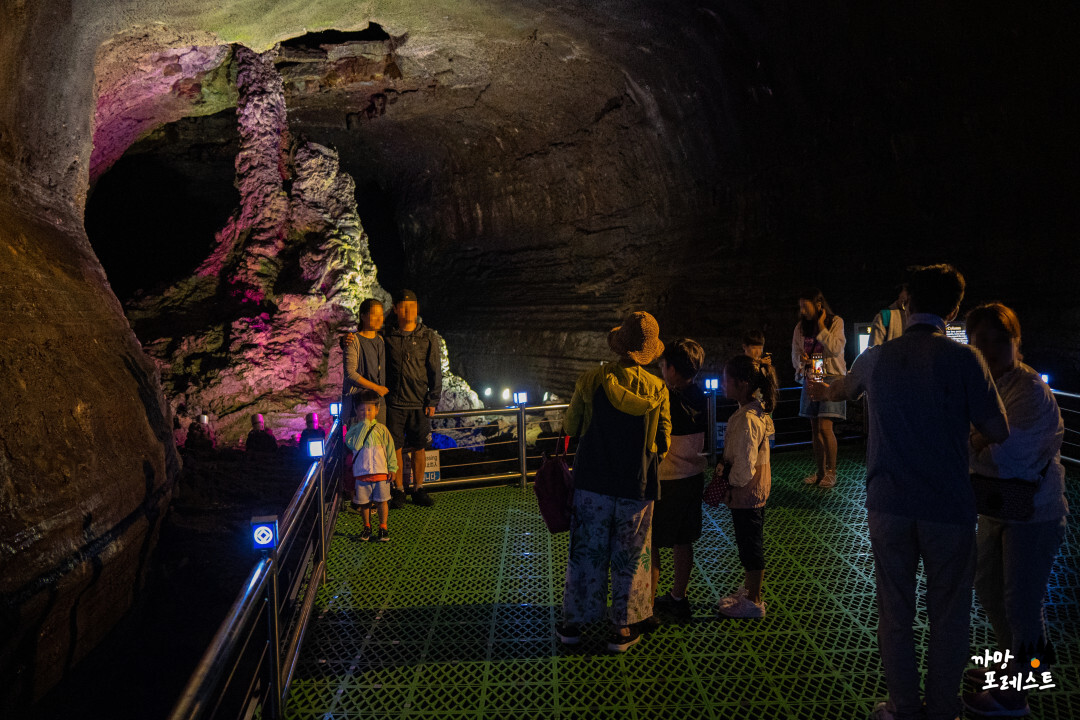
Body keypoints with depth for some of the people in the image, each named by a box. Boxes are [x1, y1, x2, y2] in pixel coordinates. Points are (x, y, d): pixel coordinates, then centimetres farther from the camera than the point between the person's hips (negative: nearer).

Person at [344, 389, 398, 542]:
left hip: (380, 471, 0)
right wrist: (363, 426, -17)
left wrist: (391, 467, 0)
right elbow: (354, 445, -19)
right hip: (361, 473, 0)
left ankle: (383, 528, 16)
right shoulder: (354, 429, -1)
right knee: (363, 502, 10)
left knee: (382, 500, 3)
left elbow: (390, 448, 4)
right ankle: (367, 527, 28)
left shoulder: (381, 429, 1)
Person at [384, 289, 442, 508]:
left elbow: (435, 371, 2)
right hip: (393, 402, 0)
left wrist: (433, 401, -3)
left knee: (418, 448, 7)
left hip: (419, 403, 0)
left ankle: (418, 490, 19)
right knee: (395, 448, 2)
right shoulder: (388, 337, 4)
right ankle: (398, 490, 15)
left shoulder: (428, 337, 2)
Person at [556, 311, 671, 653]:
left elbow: (571, 426, 2)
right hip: (637, 486, 0)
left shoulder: (590, 380, -9)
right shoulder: (657, 389, -7)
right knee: (629, 558, 12)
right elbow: (663, 443, -3)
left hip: (593, 482, 0)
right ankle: (623, 628, 21)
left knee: (585, 553, 12)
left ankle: (574, 622, 22)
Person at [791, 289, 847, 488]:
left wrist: (821, 326, -13)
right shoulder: (801, 327, 10)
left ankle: (831, 472, -1)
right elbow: (795, 353, 13)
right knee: (815, 429, 6)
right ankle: (821, 472, 14)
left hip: (831, 378, -5)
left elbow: (836, 349, -15)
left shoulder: (835, 322, -3)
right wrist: (800, 359, -10)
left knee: (825, 427, -13)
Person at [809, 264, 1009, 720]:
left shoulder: (876, 359, 2)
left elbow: (842, 389, 24)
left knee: (895, 614, 14)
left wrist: (822, 390, 48)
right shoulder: (964, 360, -10)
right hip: (949, 509, -2)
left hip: (889, 506, 3)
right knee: (948, 618, 12)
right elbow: (998, 431, -7)